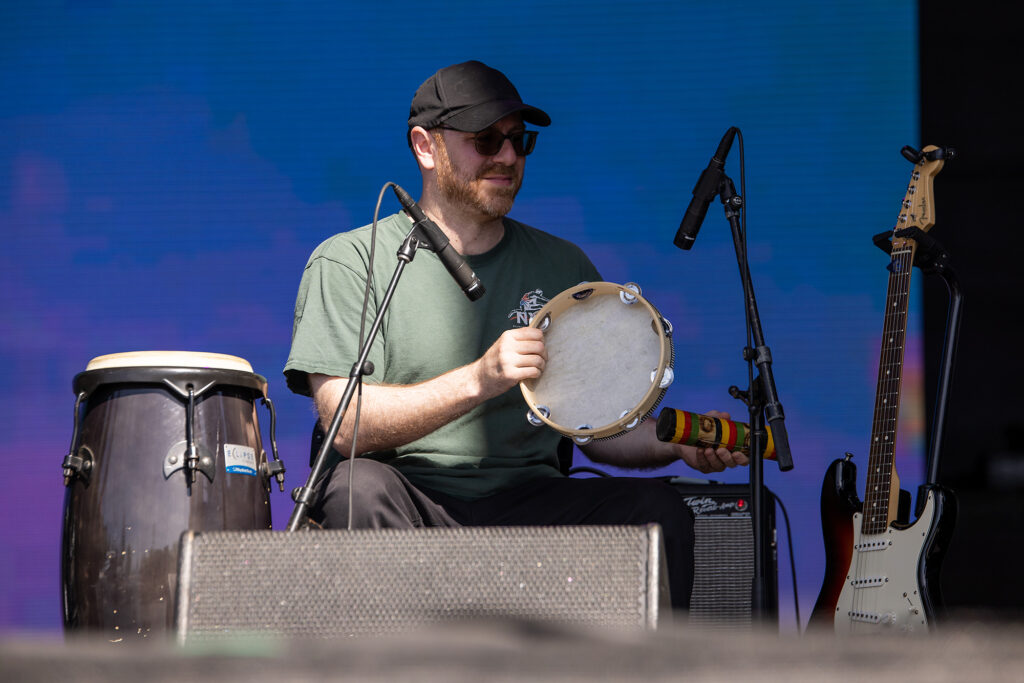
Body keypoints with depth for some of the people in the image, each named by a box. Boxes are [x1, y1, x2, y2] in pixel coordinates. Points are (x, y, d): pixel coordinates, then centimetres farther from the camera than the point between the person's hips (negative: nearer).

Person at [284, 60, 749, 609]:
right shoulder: (349, 261, 1)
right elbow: (344, 425, -12)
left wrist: (679, 443, -6)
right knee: (358, 487, -36)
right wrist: (478, 381, -25)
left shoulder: (563, 266, 15)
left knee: (659, 509, -24)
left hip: (528, 506, 3)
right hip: (413, 499, -3)